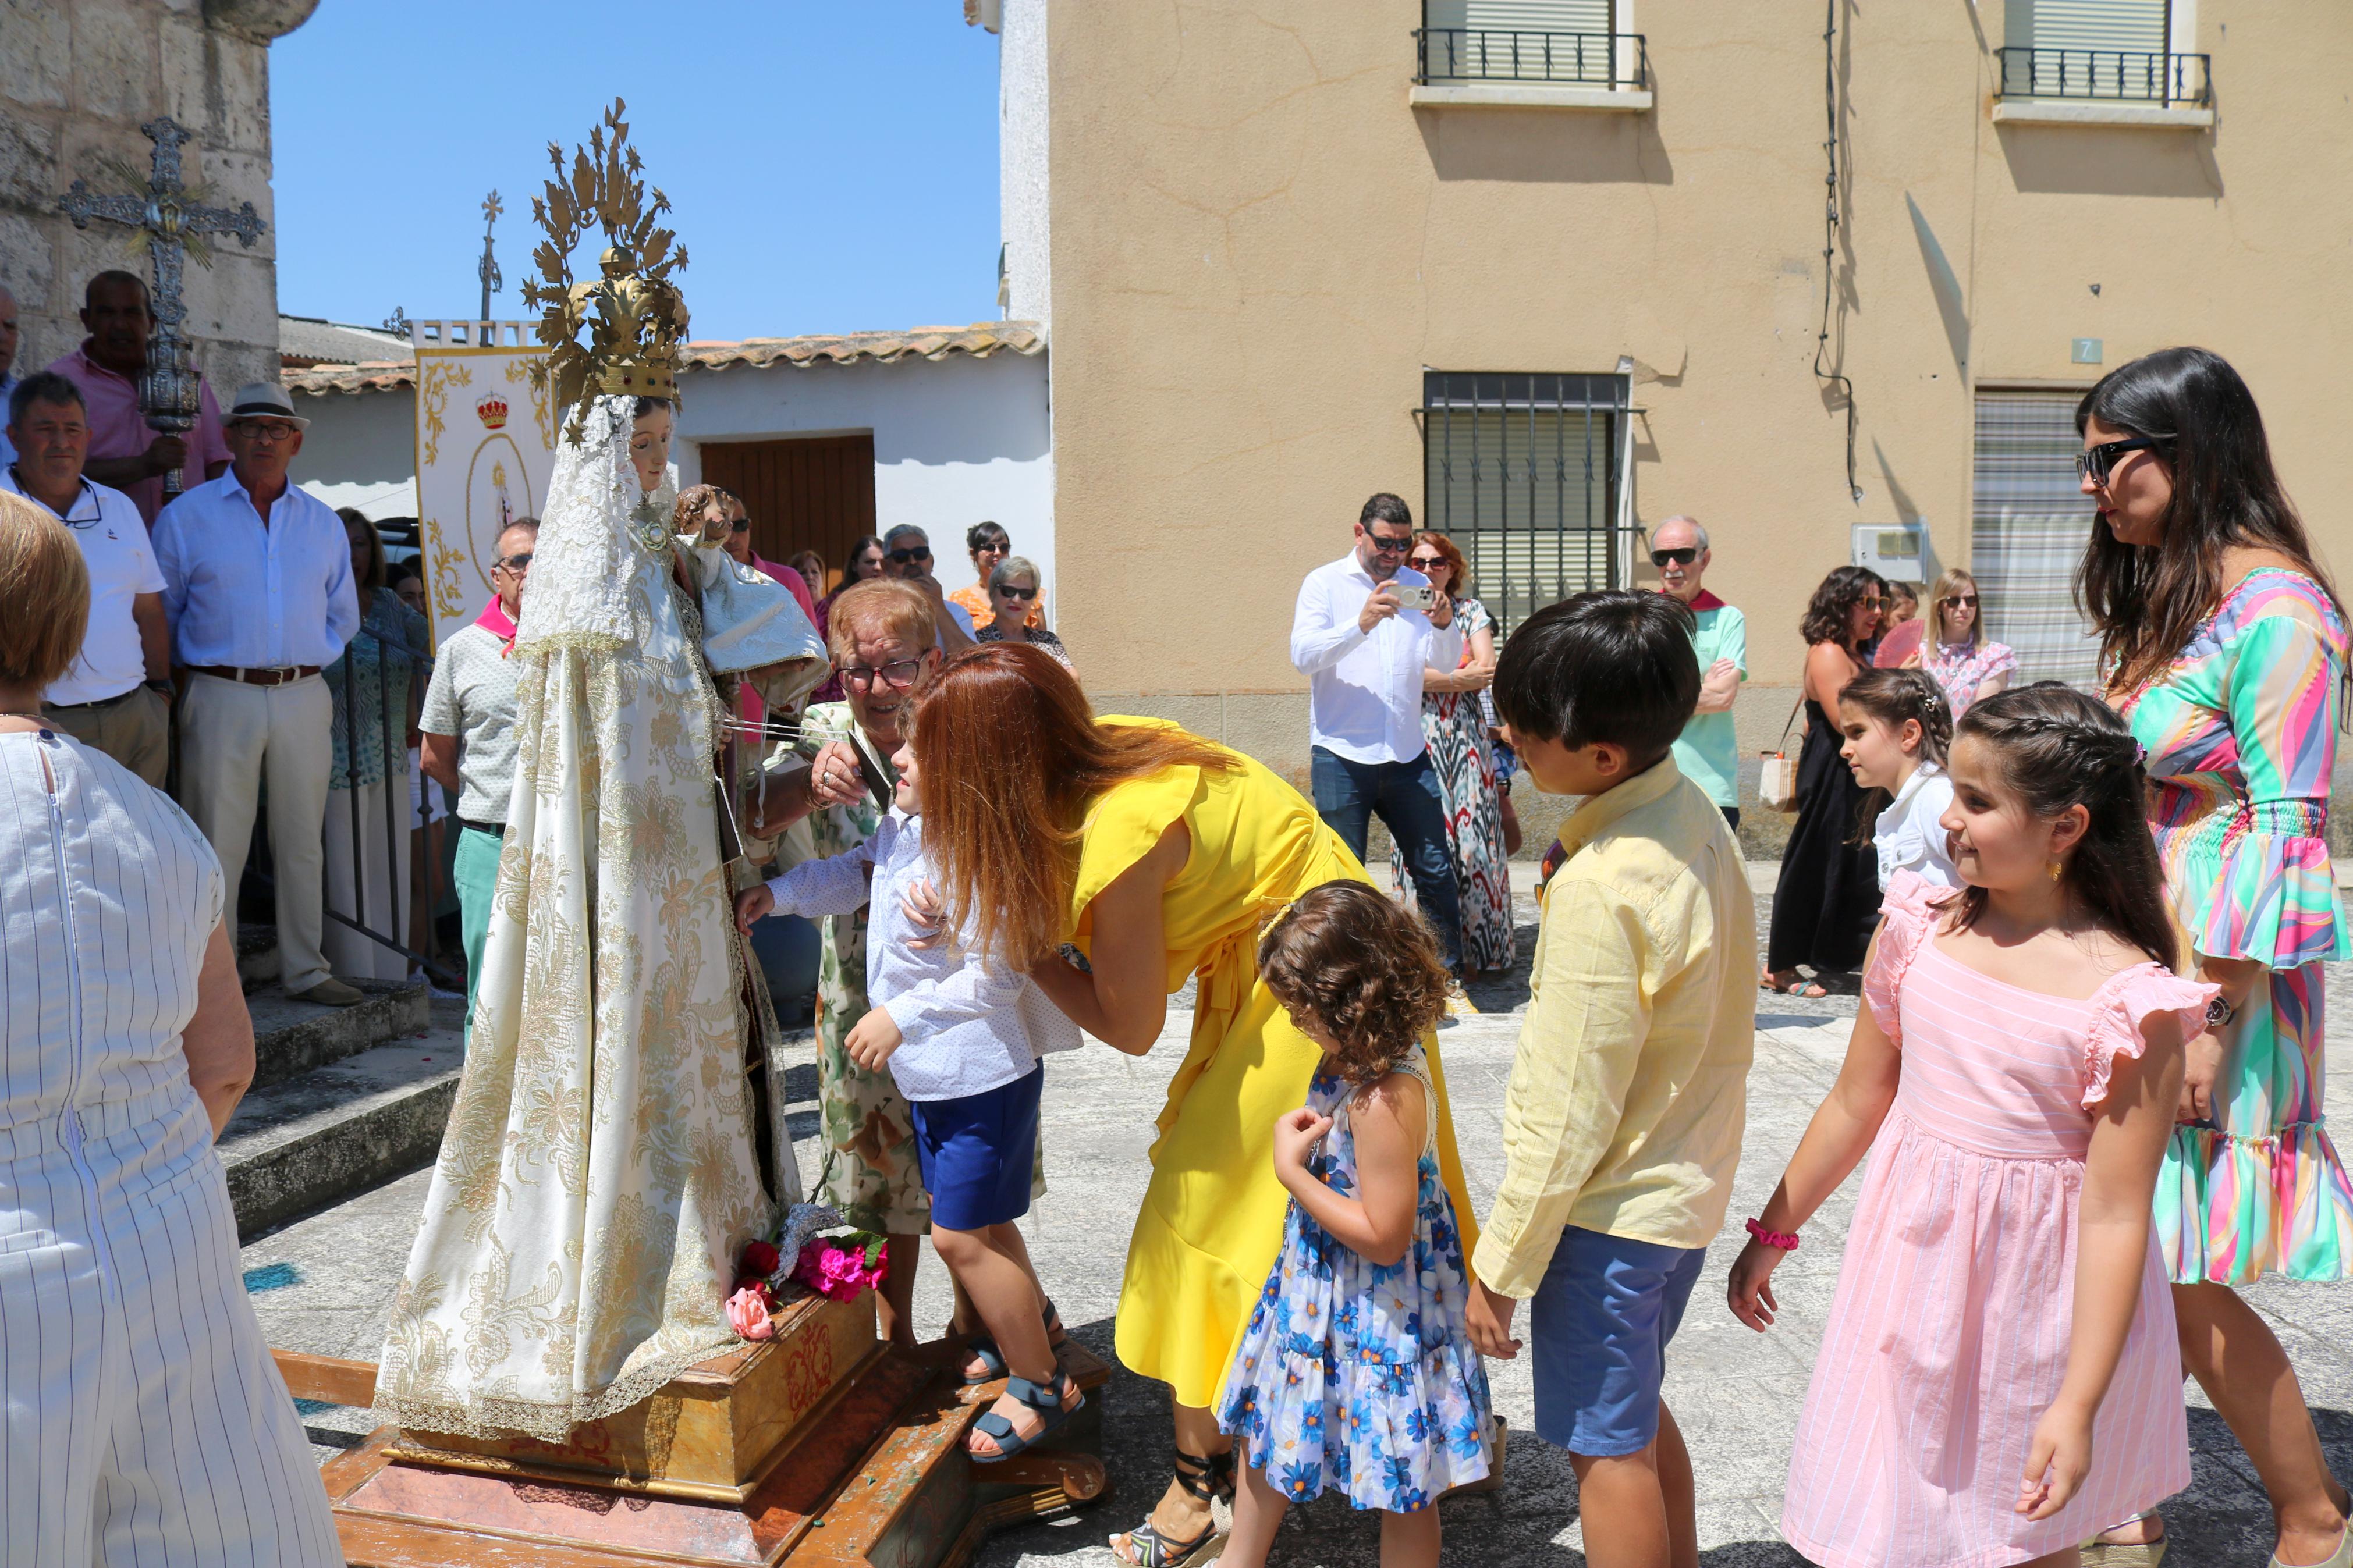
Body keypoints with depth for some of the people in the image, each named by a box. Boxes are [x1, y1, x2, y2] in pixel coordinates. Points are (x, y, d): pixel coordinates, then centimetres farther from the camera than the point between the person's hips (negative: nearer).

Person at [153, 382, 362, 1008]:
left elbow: (343, 617, 20)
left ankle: (305, 969, 18)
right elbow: (160, 615, 8)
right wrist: (203, 664, 4)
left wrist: (306, 662, 11)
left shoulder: (325, 523, 13)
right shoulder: (186, 516, 4)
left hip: (303, 698, 3)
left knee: (303, 841, 9)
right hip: (222, 697, -3)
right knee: (218, 845, -3)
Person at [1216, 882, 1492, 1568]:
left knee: (1400, 1488, 11)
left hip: (1377, 1311, -10)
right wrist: (1299, 1136, -5)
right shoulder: (1355, 1061, -3)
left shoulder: (1387, 1099, -31)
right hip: (1323, 1286, 10)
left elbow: (1384, 1237, -28)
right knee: (1265, 1427, 26)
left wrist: (1292, 1171, -24)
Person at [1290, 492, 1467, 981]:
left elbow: (1446, 662, 7)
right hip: (1341, 756, -3)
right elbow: (1303, 655, -13)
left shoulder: (1415, 586, 12)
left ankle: (1449, 975, 18)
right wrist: (1361, 624, -27)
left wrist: (1445, 625, -15)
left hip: (1407, 755, 4)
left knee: (1435, 870, 6)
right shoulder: (1325, 583, 2)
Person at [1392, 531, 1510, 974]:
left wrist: (1430, 676, -8)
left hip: (1466, 737, 2)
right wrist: (1459, 678, -7)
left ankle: (1482, 946, 6)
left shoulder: (1471, 612, 11)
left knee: (1473, 831, -1)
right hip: (1415, 740, -1)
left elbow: (1486, 670, -3)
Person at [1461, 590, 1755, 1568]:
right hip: (1687, 1183, 9)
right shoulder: (1692, 809, -4)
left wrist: (1499, 1267, -13)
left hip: (1610, 1208, -9)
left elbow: (1567, 1117, -24)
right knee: (1637, 1415, 26)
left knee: (1607, 1449, 10)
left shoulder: (1603, 889, -30)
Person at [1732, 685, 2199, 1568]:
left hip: (2035, 1297, -4)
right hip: (1911, 1261, 4)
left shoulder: (2128, 1000, -18)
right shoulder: (1921, 931, -4)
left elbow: (2116, 1216, -17)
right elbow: (1856, 1104, 6)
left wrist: (2079, 1406, -16)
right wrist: (1773, 1234, 13)